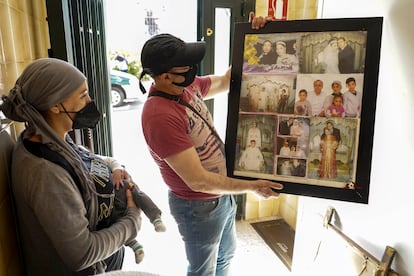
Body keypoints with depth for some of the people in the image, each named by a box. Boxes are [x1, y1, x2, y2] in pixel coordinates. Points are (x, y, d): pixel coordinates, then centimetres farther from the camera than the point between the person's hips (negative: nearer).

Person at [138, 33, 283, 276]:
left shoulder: (187, 86, -7)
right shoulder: (161, 116, -33)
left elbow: (226, 82, 10)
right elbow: (198, 181, -31)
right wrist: (251, 186, -20)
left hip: (223, 194, 8)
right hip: (199, 206, -8)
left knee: (226, 255, 31)